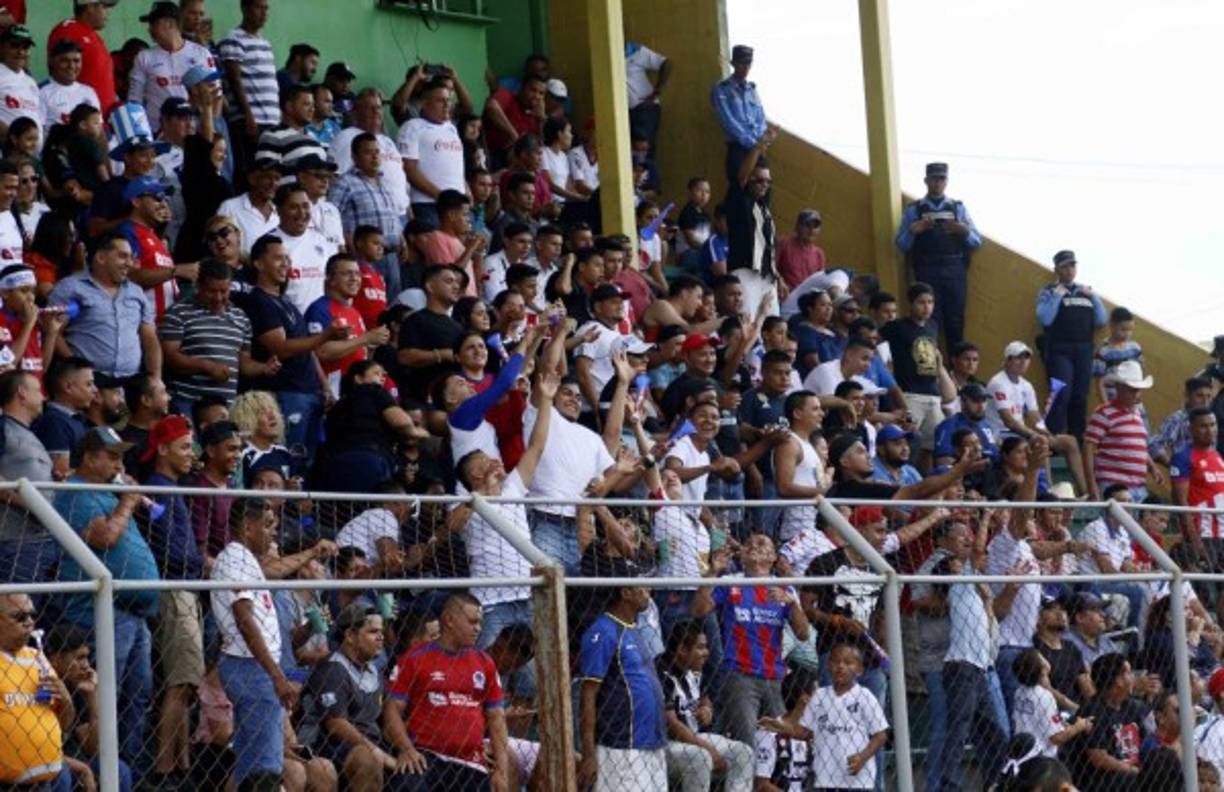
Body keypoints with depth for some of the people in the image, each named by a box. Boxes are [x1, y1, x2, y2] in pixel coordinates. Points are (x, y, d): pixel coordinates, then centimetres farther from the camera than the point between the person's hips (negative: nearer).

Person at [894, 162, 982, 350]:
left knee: (956, 323, 3)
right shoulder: (913, 210, 8)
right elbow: (901, 245, 4)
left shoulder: (958, 208, 12)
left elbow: (976, 242, 8)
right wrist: (913, 230, -15)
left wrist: (964, 230, -13)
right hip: (926, 273, -1)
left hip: (955, 272, 1)